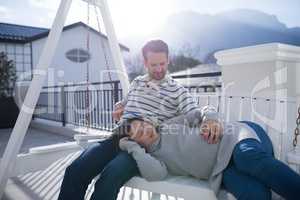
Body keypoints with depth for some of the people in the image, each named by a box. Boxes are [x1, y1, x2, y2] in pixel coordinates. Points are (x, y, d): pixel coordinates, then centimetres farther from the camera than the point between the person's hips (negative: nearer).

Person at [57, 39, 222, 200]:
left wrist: (209, 119, -28)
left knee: (108, 179, -33)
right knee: (75, 170, -21)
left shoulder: (177, 91, 8)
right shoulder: (136, 82, 23)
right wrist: (119, 109, 15)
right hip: (119, 137, 5)